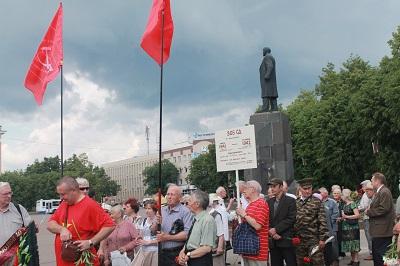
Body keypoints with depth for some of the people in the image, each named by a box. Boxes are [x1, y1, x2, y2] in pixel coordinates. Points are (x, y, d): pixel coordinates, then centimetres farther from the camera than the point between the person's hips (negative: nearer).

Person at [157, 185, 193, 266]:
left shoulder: (185, 211, -11)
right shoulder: (162, 210, 11)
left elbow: (187, 234, -21)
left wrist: (167, 237, -18)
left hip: (177, 254, -6)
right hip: (162, 252, 6)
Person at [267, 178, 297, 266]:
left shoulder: (290, 201, -2)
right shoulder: (269, 202, 13)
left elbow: (291, 219, -10)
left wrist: (276, 229, -14)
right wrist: (272, 232, -8)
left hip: (287, 240, -5)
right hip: (273, 241, 5)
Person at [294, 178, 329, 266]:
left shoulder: (317, 202, -2)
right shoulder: (295, 203, 8)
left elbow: (322, 221, -6)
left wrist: (322, 238, -11)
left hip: (314, 239, -4)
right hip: (298, 240, 4)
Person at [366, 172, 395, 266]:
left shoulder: (385, 192, -15)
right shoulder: (379, 192, 17)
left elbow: (383, 209, -24)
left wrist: (369, 212, -14)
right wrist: (370, 210, 1)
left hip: (382, 231, -10)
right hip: (378, 231, 10)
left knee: (381, 257, -7)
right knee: (376, 255, 17)